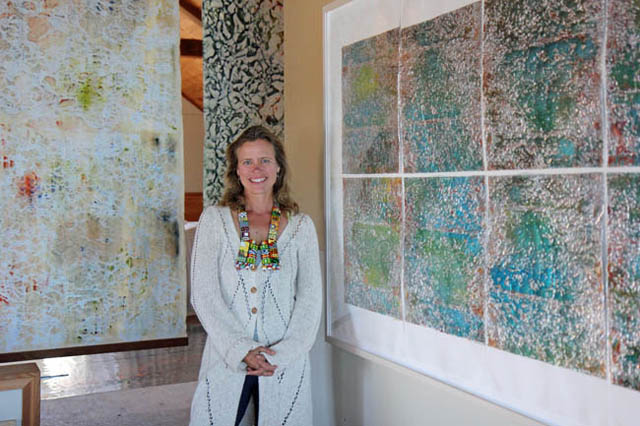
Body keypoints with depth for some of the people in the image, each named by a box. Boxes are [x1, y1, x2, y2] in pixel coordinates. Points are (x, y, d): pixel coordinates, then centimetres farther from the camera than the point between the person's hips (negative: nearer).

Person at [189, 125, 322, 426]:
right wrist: (242, 350, -12)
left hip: (286, 361, 1)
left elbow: (310, 299, 1)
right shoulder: (214, 219, 2)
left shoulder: (300, 226, 4)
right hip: (226, 358, 0)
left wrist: (282, 355, -10)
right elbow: (204, 295, -4)